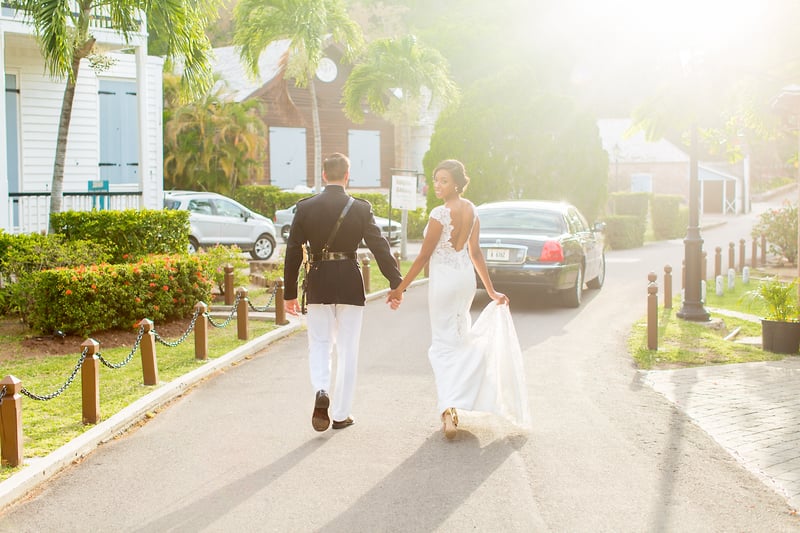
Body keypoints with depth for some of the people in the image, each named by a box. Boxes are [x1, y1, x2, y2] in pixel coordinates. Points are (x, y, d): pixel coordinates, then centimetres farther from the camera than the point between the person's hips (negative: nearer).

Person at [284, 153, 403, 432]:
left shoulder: (305, 207, -3)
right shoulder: (361, 208, -6)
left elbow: (293, 252, -1)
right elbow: (380, 247, -6)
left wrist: (289, 292, 6)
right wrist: (396, 284, 0)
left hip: (318, 284, 1)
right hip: (350, 284, -1)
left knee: (319, 344, 14)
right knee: (347, 349, 9)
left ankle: (321, 391, -12)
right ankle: (341, 414, 14)